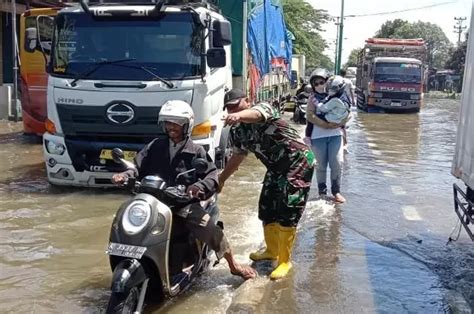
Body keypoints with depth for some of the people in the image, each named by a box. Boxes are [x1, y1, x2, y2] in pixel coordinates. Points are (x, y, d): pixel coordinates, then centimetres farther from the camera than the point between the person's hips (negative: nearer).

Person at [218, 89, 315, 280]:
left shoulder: (263, 108, -17)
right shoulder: (236, 131, 6)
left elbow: (255, 114, -43)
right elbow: (237, 157, 18)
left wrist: (239, 115, -65)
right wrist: (221, 179, 18)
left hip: (298, 161, -8)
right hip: (276, 168, 9)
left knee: (287, 212, -11)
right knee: (266, 209, 12)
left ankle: (284, 261, 4)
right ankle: (272, 250, 35)